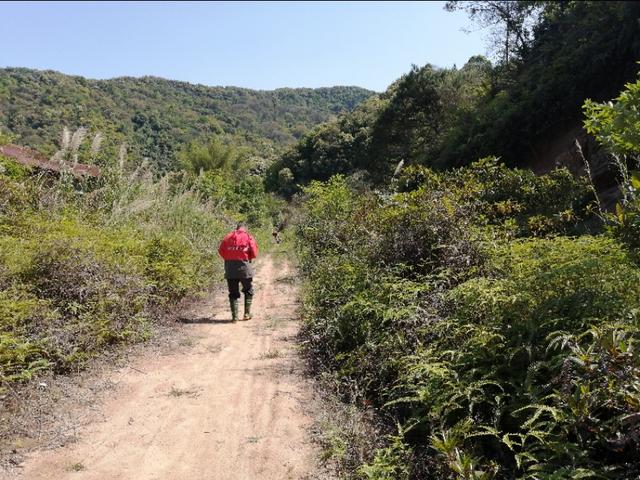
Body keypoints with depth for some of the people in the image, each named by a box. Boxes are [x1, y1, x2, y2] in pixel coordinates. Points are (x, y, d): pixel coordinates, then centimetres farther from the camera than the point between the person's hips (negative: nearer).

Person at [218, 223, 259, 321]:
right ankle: (247, 313, 10)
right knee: (248, 291, 15)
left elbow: (221, 251, 2)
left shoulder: (228, 236, 8)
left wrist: (229, 258, 15)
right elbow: (254, 253, -2)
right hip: (244, 266, -2)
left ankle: (234, 316, 6)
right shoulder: (249, 237, 2)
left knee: (233, 293, 10)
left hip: (229, 268, 2)